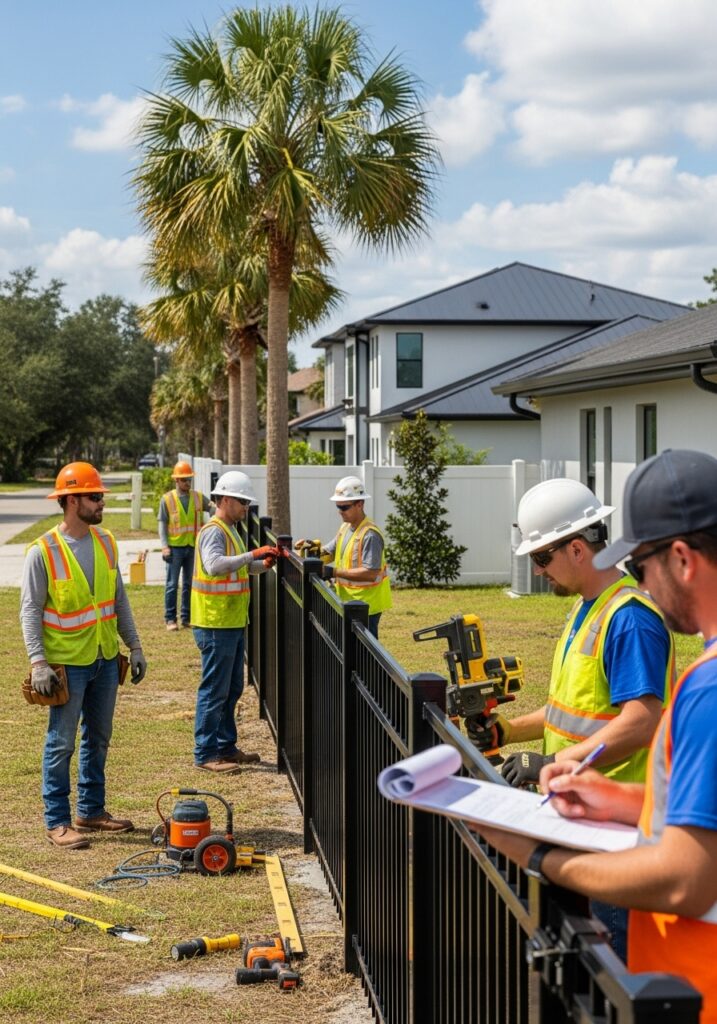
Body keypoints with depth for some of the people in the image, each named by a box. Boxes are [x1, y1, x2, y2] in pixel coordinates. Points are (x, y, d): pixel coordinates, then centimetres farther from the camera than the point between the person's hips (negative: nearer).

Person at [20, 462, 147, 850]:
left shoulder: (105, 542, 5)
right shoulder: (43, 551, -13)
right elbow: (30, 610, -13)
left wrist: (134, 646, 8)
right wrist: (38, 662, -21)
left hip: (106, 659, 6)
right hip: (67, 663, -6)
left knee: (98, 739, 15)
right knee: (61, 743, 0)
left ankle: (91, 811, 27)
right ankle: (57, 821, 8)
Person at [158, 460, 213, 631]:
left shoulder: (198, 497, 7)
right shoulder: (167, 499, 0)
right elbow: (162, 524, 0)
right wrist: (164, 546, -9)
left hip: (193, 546, 3)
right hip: (175, 547, -3)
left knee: (189, 584, 9)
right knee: (172, 584, -1)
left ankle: (186, 617, 17)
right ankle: (170, 619, 4)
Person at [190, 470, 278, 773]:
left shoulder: (229, 530, 16)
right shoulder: (213, 532, -16)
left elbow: (238, 567, 21)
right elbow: (214, 565, -33)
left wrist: (264, 563, 3)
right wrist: (253, 555, -32)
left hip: (233, 623, 10)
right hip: (216, 625, -10)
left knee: (232, 689, 16)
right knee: (214, 690, -5)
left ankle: (226, 746, 25)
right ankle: (205, 754, 1)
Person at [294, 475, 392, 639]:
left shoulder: (370, 534, -19)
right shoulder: (345, 527, 9)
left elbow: (371, 573, -25)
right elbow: (328, 551, 18)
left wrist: (335, 572, -26)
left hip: (365, 605, -9)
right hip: (348, 602, 9)